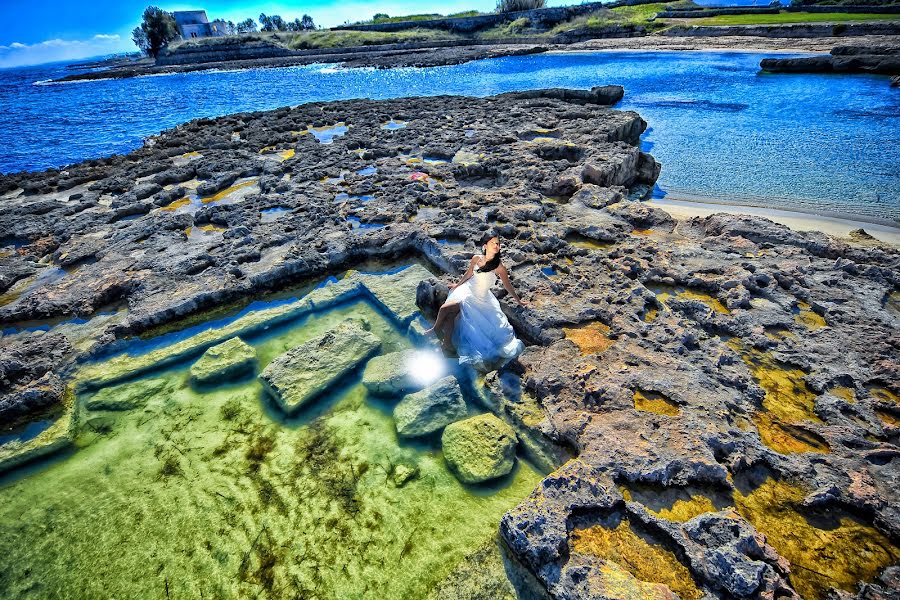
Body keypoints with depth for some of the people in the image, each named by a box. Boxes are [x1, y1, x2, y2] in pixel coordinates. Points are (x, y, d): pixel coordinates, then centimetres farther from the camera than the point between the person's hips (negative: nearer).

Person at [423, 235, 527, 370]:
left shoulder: (499, 267, -10)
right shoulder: (476, 259, -2)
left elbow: (508, 286, 2)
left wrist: (518, 301, 9)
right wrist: (457, 285, 26)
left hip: (481, 299, -3)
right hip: (467, 290, 3)